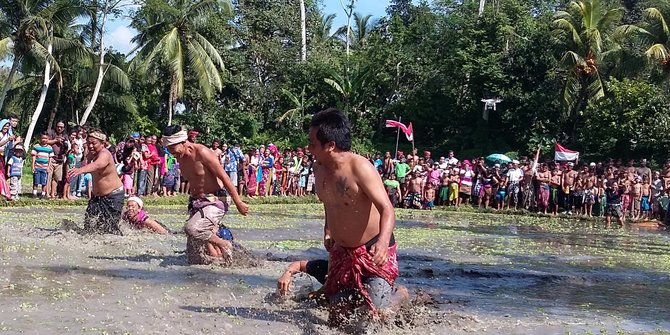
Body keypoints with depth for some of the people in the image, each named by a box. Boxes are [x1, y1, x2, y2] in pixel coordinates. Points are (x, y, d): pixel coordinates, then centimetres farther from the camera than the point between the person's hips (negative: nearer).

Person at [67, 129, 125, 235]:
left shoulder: (105, 154, -24)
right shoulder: (91, 154, 2)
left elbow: (97, 165, -46)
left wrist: (81, 170, -63)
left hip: (113, 196, -8)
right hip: (96, 196, 8)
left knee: (109, 226, -8)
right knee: (90, 224, -2)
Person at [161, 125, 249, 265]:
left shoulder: (202, 152, -17)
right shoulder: (180, 157, 6)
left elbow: (224, 178, -16)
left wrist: (238, 202, -16)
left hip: (214, 202, -8)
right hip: (196, 203, 8)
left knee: (192, 228, -31)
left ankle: (225, 245, -9)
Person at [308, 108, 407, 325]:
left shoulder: (360, 168, -24)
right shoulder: (319, 169, -1)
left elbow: (386, 209, -31)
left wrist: (383, 241, -47)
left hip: (373, 250, -7)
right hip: (342, 251, 7)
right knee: (337, 317, 8)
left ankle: (400, 295, 18)